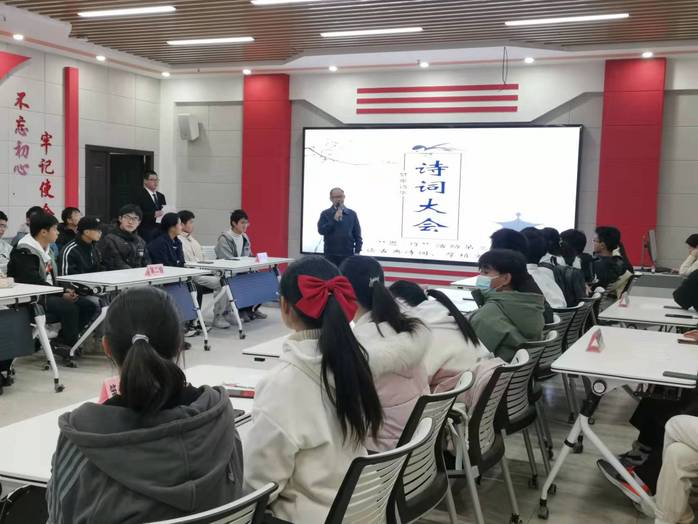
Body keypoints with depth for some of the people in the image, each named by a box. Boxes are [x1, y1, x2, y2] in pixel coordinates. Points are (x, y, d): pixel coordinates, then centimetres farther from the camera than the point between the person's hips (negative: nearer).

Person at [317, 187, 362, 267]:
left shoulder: (352, 214, 8)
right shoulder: (325, 214, 5)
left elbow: (357, 235, 9)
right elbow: (321, 230, -8)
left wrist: (357, 251, 1)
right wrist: (334, 219, -15)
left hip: (348, 255, 1)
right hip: (331, 255, -1)